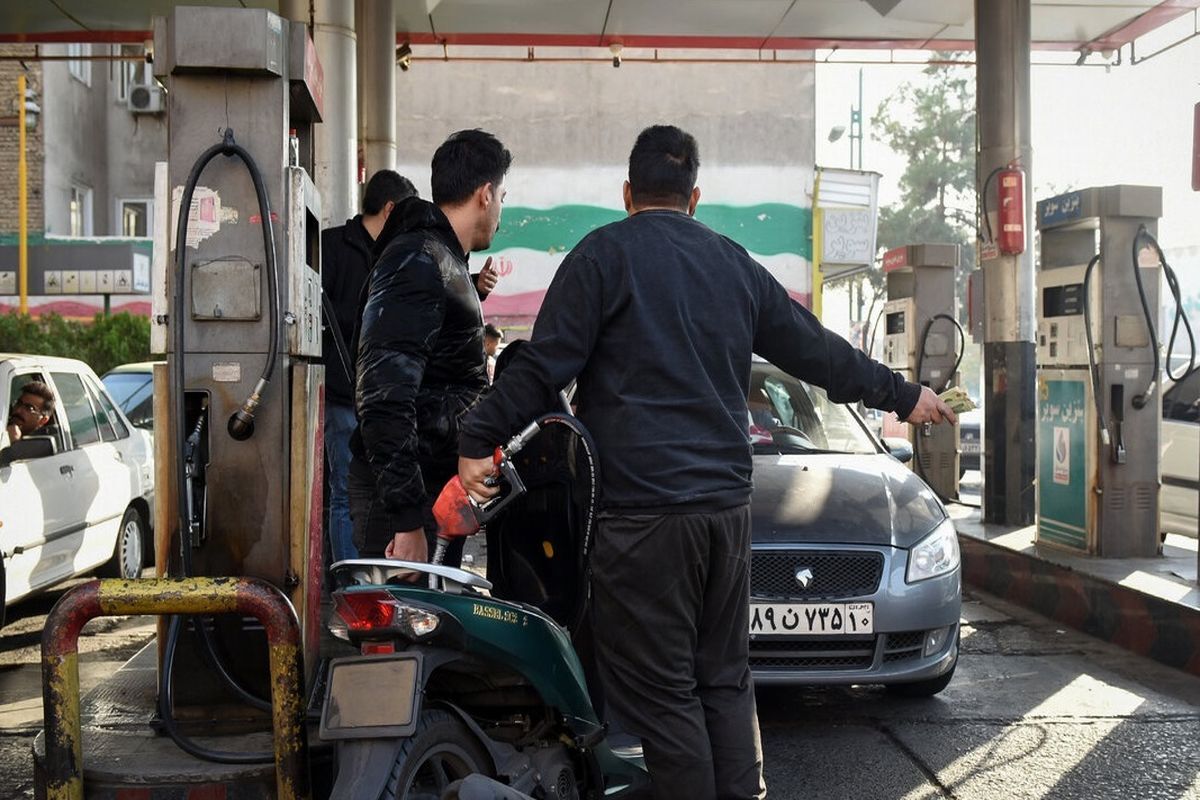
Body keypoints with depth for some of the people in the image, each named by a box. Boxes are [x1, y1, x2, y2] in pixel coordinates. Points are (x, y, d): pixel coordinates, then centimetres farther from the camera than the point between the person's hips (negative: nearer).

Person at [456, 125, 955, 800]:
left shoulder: (605, 252, -1)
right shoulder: (735, 264, 15)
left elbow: (545, 365, -8)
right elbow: (819, 351, 21)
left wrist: (479, 440, -3)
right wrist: (903, 394, 33)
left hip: (640, 510, -6)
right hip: (728, 503, 6)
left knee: (660, 690, 0)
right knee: (725, 681, 14)